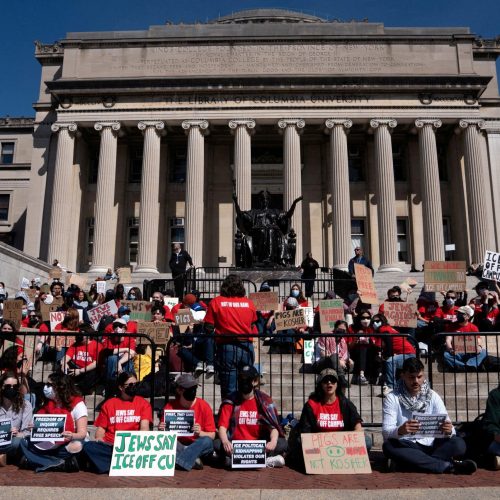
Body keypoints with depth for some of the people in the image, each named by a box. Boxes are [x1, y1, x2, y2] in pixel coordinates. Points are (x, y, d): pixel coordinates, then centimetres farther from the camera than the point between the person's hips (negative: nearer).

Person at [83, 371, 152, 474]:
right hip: (110, 446, 2)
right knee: (88, 446, -27)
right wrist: (99, 438, -8)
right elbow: (101, 428, 15)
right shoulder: (109, 404, 17)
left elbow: (144, 428, -1)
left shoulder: (143, 403, 11)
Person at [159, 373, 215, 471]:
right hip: (178, 447, 1)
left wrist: (200, 433, -25)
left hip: (199, 446, -1)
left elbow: (212, 435, -4)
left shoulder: (204, 406, -6)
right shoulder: (170, 406, -3)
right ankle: (193, 459, -30)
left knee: (207, 441, -33)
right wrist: (161, 430, -20)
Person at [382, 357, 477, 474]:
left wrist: (448, 431, -28)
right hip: (404, 447, -1)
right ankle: (449, 465, -30)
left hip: (430, 446, 2)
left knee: (459, 444, -22)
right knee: (388, 446, -35)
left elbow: (447, 426, -3)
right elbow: (386, 431, -13)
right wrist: (400, 431, -36)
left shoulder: (433, 396, 5)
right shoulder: (392, 398, -3)